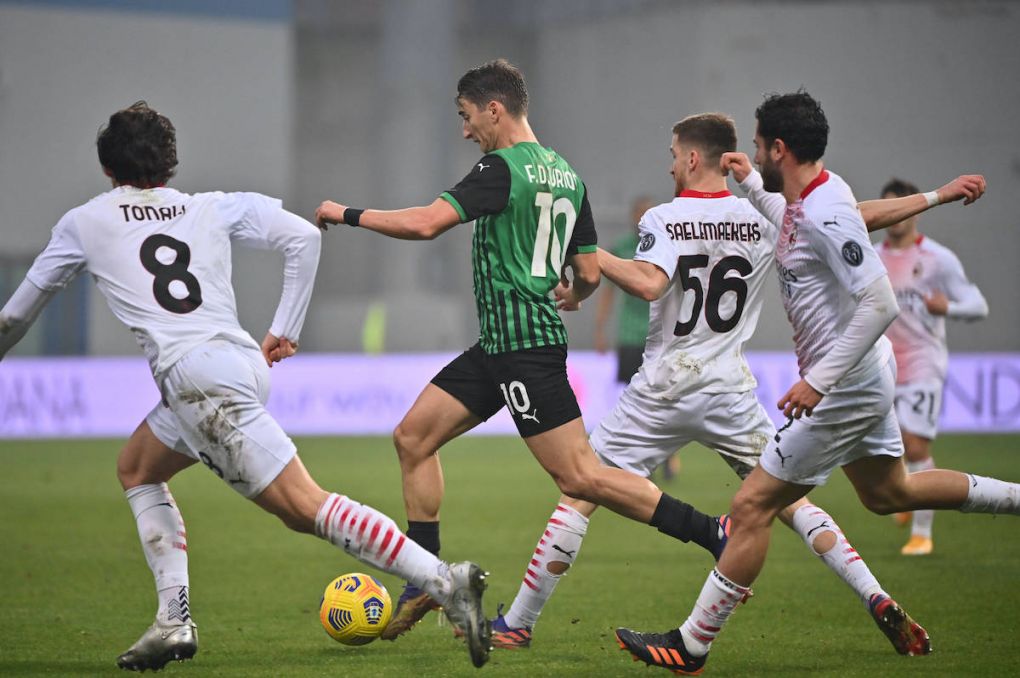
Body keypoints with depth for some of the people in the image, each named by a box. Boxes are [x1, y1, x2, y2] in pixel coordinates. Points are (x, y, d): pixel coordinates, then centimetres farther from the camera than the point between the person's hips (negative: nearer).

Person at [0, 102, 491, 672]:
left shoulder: (83, 224, 15)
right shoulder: (213, 208, 22)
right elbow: (304, 236, 10)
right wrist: (285, 332, 14)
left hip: (196, 376, -6)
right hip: (243, 363, 6)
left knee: (307, 507, -10)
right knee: (137, 471, 26)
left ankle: (446, 582, -24)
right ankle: (174, 621, 14)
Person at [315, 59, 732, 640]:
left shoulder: (503, 169, -13)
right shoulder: (567, 176, 13)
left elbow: (424, 223, -21)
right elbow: (590, 274, 15)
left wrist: (348, 214, -8)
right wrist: (571, 297, 37)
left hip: (524, 347, -10)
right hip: (499, 347, 10)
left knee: (580, 476, -11)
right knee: (414, 436, 11)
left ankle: (714, 534, -10)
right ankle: (426, 585, 13)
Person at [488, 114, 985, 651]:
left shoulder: (662, 219, -7)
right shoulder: (764, 217, 2)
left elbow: (650, 284, -27)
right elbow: (859, 218, 5)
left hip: (661, 391, -3)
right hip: (731, 391, 3)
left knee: (579, 495, 4)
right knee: (789, 501, 13)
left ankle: (517, 623, 5)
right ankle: (879, 601, 3)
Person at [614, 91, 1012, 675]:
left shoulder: (827, 213, -25)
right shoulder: (809, 199, 4)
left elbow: (881, 304, -30)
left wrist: (819, 380, -30)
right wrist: (751, 185, 24)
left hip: (843, 387, -10)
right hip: (865, 377, 10)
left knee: (752, 506, -7)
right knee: (888, 493, 28)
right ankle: (1016, 498, 33)